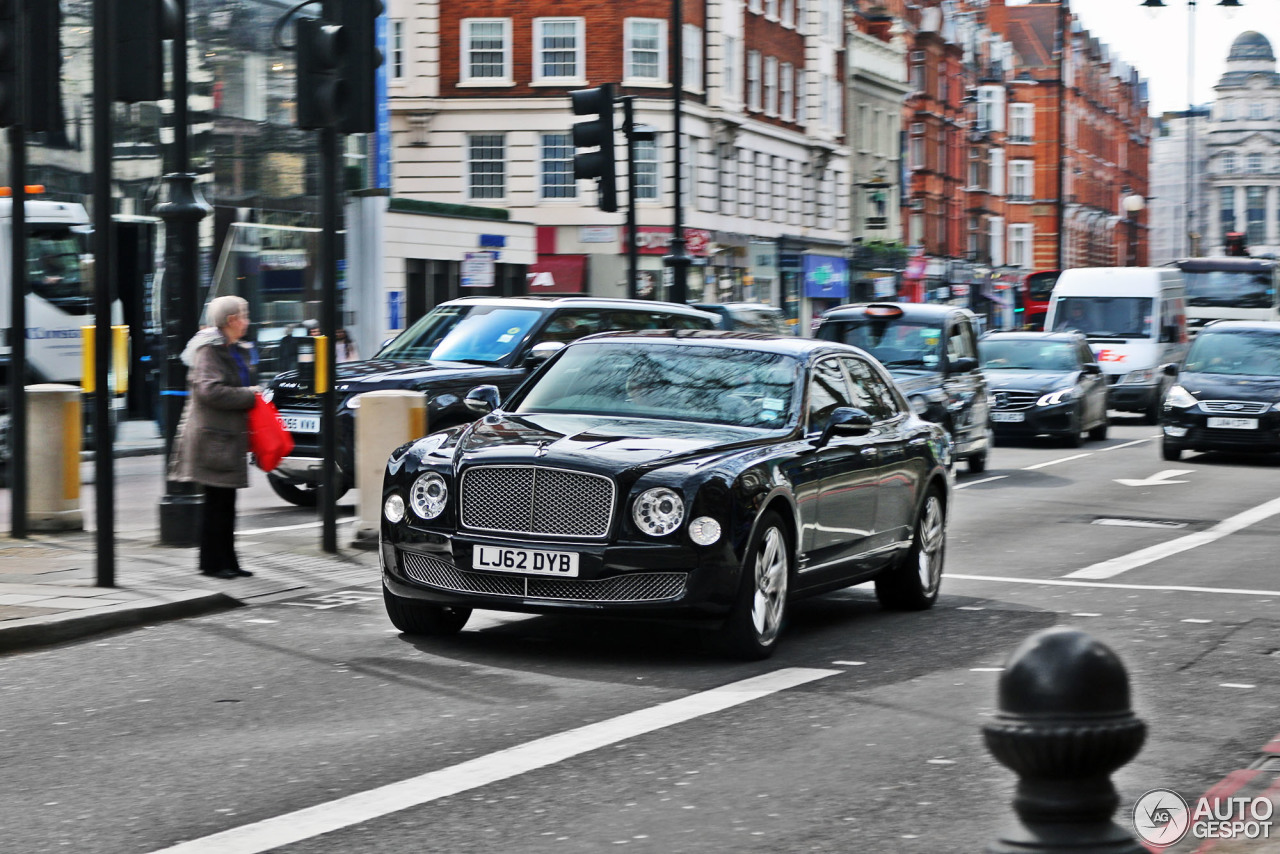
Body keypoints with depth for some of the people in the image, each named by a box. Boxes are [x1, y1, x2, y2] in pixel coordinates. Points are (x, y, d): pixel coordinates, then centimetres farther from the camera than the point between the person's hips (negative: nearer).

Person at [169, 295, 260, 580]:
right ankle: (212, 563, 0)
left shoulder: (235, 351, 19)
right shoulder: (208, 350, -12)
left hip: (229, 436, 10)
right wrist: (248, 396, -16)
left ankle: (227, 561, 15)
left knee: (226, 502, 11)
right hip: (212, 436, -10)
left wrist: (252, 394, 12)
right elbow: (210, 390, -23)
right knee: (216, 502, -6)